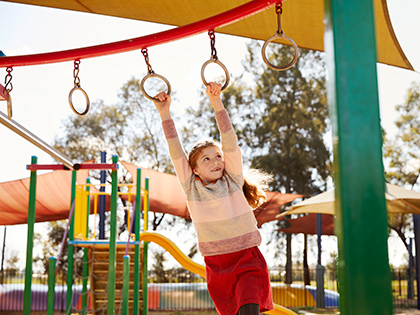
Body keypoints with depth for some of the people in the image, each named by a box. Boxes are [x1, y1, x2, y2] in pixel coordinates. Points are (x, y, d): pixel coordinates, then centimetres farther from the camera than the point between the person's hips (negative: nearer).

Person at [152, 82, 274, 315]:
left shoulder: (232, 180, 0)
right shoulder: (191, 186, 2)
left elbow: (230, 141, -9)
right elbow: (175, 150, -2)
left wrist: (216, 102, -16)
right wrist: (164, 113, -7)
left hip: (247, 260, -2)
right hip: (216, 265, 2)